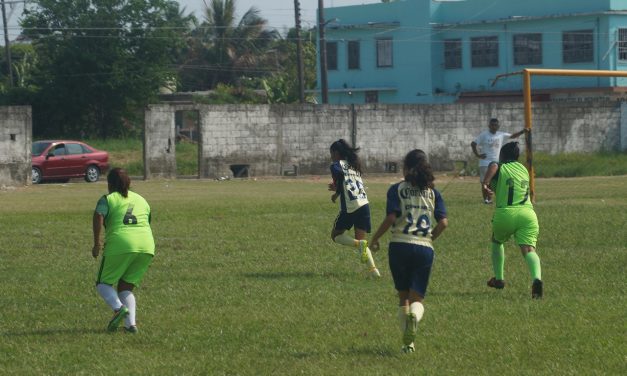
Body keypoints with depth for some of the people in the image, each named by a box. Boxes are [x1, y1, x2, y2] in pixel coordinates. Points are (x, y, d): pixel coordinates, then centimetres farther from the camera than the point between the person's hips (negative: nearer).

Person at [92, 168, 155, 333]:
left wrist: (96, 243, -9)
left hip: (120, 245, -5)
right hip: (146, 246, 5)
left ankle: (119, 308, -18)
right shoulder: (141, 200, 24)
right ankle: (131, 323, -2)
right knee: (126, 287, 17)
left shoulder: (108, 199, 8)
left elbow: (98, 217, -10)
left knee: (103, 284, 10)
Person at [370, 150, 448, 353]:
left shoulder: (396, 189, 2)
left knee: (403, 296, 15)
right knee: (417, 298, 3)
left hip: (399, 246, -1)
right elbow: (443, 222, 0)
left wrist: (375, 238, 2)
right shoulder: (433, 192, 10)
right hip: (425, 248, 1)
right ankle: (414, 315, -33)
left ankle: (407, 342, 12)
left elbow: (391, 217, -10)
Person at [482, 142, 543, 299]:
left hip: (505, 213, -2)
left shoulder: (500, 168, 11)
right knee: (528, 249, -13)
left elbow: (493, 166, -14)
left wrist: (485, 184, -21)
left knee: (497, 242, 29)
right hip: (527, 212, 2)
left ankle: (498, 279, 32)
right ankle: (536, 278, -41)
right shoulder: (523, 169, 25)